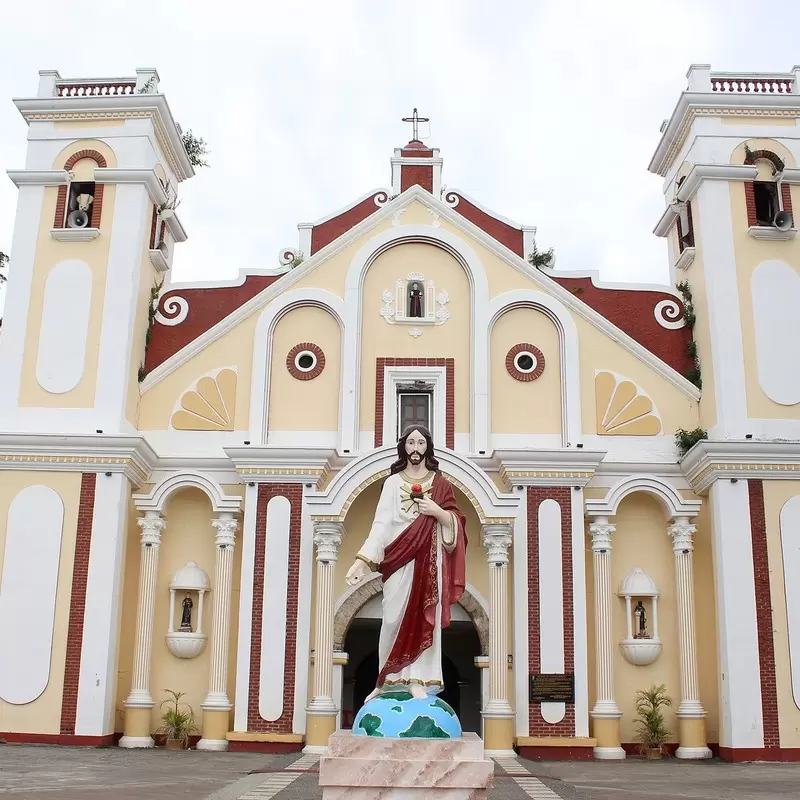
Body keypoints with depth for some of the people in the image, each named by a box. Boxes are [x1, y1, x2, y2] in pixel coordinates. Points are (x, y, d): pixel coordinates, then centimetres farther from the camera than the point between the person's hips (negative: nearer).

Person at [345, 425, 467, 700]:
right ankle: (388, 681, 9)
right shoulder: (392, 482, 6)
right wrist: (362, 560, -11)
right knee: (394, 619, -1)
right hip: (399, 559, 0)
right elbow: (381, 524, -1)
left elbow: (456, 522, 6)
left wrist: (437, 511, -14)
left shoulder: (439, 483, 8)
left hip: (428, 560, 0)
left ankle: (417, 680, -4)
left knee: (423, 617, -5)